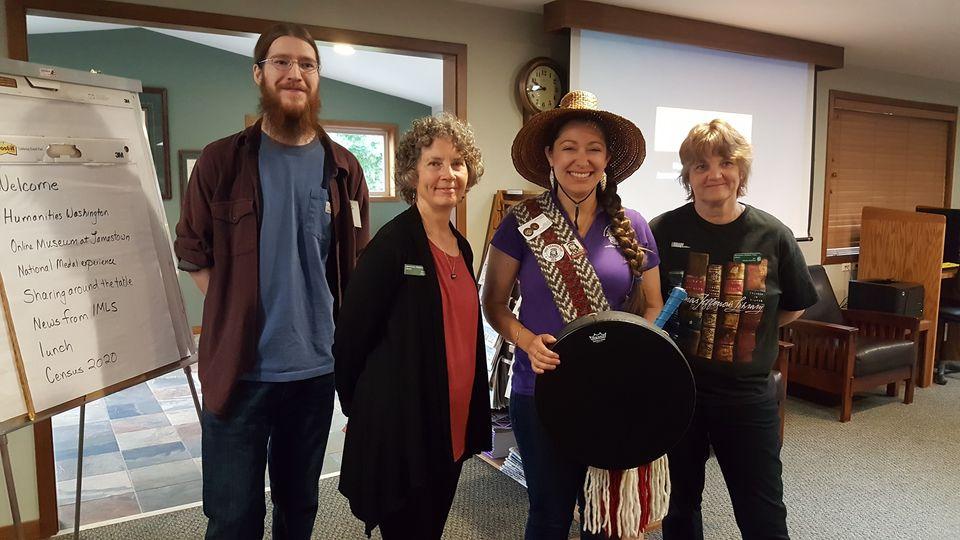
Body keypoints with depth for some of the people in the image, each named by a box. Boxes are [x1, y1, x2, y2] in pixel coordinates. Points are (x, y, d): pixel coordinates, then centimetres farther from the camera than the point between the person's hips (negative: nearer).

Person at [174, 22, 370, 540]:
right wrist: (235, 317, -5)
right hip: (238, 368, -2)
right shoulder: (220, 160, -3)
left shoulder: (343, 168, 3)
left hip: (318, 367, 2)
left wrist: (343, 335, 2)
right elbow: (192, 250, 3)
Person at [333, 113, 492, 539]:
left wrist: (472, 419, 14)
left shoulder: (462, 247, 7)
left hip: (453, 428, 7)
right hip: (401, 431, -7)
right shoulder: (392, 243, -16)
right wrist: (359, 407, -2)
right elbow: (351, 336, -13)